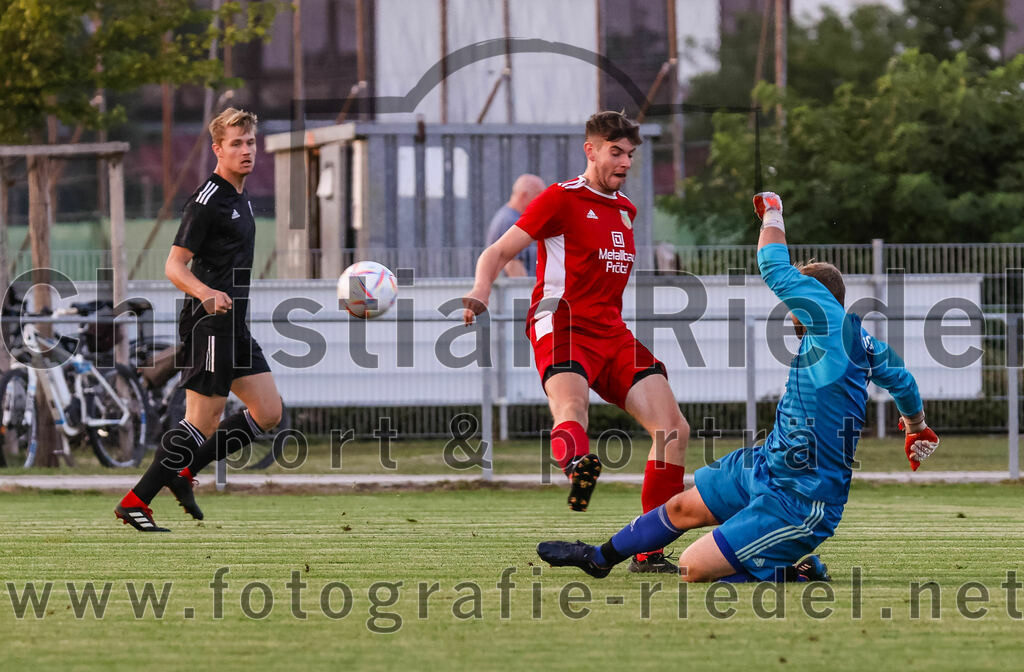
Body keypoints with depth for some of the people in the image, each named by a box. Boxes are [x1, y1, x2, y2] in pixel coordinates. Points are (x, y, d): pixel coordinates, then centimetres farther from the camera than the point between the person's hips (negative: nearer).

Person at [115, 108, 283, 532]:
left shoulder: (241, 198, 16)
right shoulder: (208, 201, -13)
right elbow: (174, 266, -18)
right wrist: (207, 293, -35)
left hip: (234, 325, 9)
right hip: (208, 324, -9)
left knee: (268, 413, 5)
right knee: (203, 423, -12)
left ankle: (183, 471, 11)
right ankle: (135, 502, -7)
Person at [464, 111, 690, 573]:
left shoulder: (625, 210, 21)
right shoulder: (562, 199, 0)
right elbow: (499, 252, -4)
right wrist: (479, 295, -22)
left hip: (612, 335, 7)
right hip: (563, 328, -7)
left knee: (674, 429, -4)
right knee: (571, 408, -36)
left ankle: (648, 551, -1)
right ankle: (579, 466, -70)